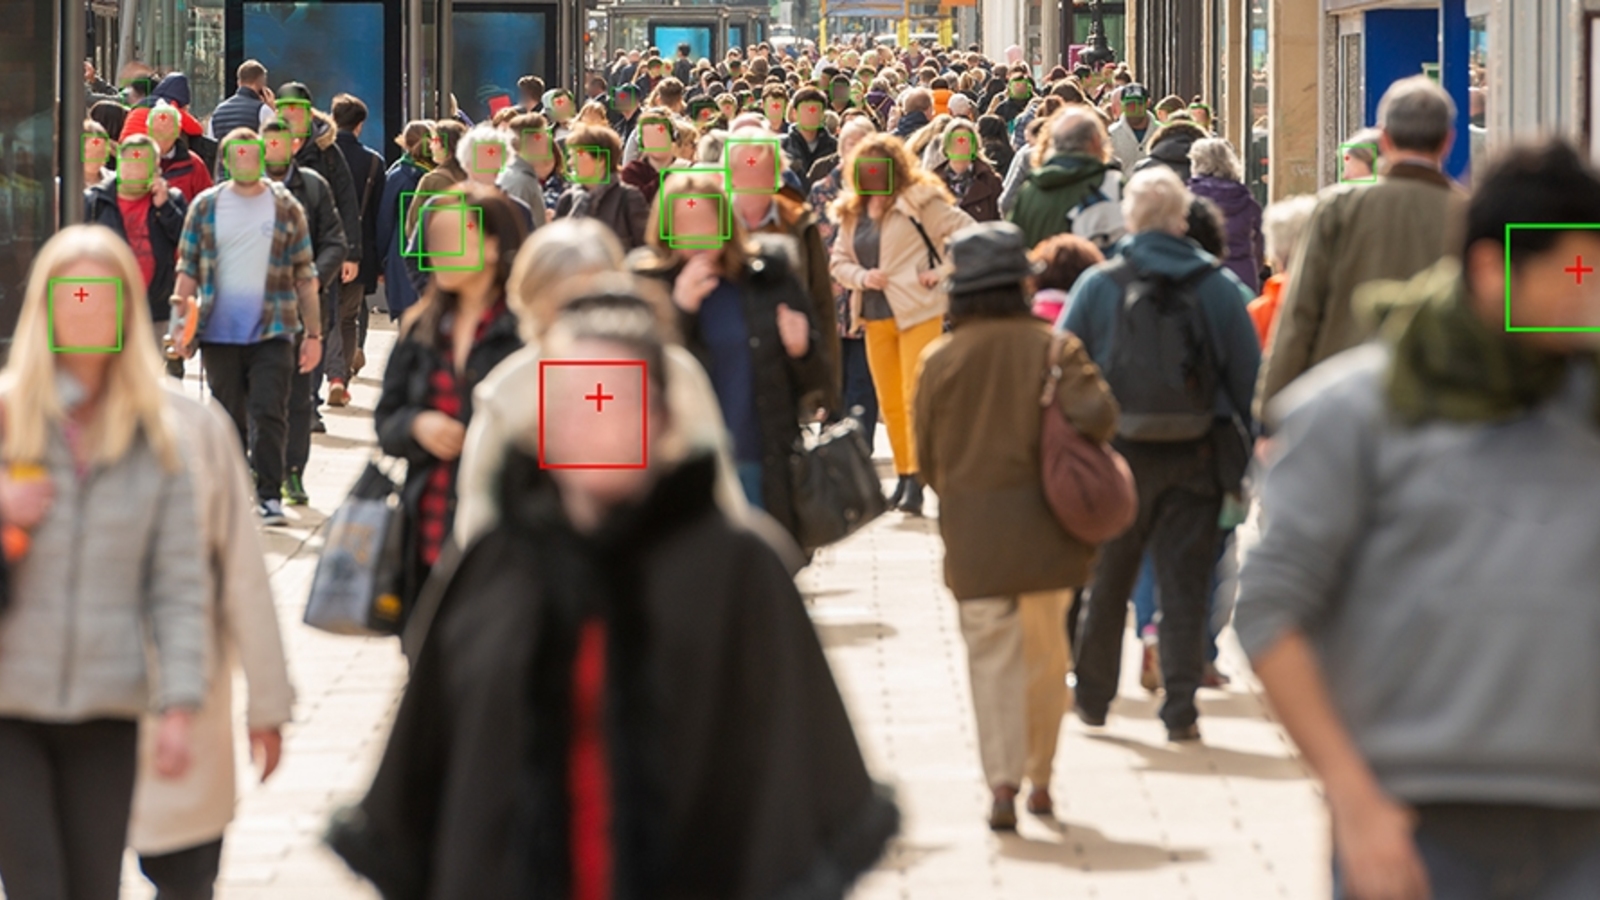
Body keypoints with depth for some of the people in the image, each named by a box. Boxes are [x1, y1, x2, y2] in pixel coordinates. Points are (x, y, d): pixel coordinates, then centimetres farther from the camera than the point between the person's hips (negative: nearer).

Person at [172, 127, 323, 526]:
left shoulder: (286, 208, 5)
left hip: (272, 332, -1)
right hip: (219, 333, 2)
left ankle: (270, 496, -5)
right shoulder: (206, 206, 6)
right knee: (229, 419, 8)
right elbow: (188, 268, 8)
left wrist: (313, 333, 3)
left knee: (269, 414, -9)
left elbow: (305, 275, 7)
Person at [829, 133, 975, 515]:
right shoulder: (852, 211, 10)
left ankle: (916, 482, -13)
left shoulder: (919, 200, -7)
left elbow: (968, 232, -9)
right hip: (875, 315, 6)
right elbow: (839, 260, 15)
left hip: (918, 311, -6)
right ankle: (904, 476, 20)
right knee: (889, 403, 10)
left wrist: (942, 272, -11)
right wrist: (861, 277, -5)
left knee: (916, 397, -11)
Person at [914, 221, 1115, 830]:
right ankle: (1039, 777, 20)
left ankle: (1003, 782, -10)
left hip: (972, 531, 0)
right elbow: (1097, 418, -17)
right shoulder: (1052, 348, -6)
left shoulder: (939, 359, -2)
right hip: (1044, 522, 0)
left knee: (992, 655, 2)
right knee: (1046, 652, 14)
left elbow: (926, 456, 3)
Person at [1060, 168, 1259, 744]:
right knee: (1185, 584, 4)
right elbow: (1248, 377, -1)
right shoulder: (1219, 287, -2)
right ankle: (1180, 710, -1)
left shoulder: (1097, 286, -4)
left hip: (1117, 455, 0)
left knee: (1107, 582, 15)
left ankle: (1093, 697, 25)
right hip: (1195, 459, 0)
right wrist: (1259, 448, 7)